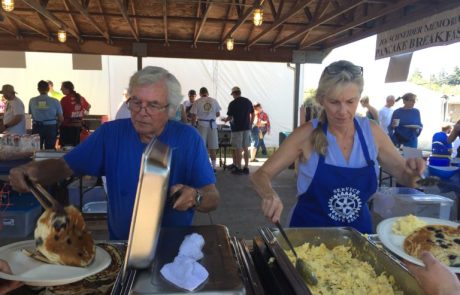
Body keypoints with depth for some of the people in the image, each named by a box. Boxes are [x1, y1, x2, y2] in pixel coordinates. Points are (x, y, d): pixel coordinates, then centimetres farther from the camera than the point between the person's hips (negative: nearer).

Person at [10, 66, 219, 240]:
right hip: (121, 245, 1)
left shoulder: (188, 139, -7)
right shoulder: (110, 133, -1)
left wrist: (194, 197, -29)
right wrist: (31, 170, -14)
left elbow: (212, 198, -7)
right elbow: (64, 166, 6)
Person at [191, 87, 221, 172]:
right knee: (213, 148, 7)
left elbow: (194, 115, -3)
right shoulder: (214, 101, 8)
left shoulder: (197, 102, 0)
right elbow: (218, 114, 11)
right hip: (212, 125, 2)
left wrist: (194, 124, 10)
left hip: (201, 124, -2)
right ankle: (213, 166, 12)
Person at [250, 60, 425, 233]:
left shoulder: (371, 131, -4)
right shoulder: (307, 134, -13)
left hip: (357, 232, 2)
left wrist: (412, 173, -14)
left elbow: (403, 176, 7)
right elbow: (261, 175, -12)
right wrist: (270, 196, -32)